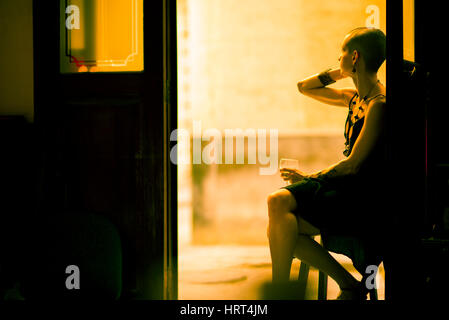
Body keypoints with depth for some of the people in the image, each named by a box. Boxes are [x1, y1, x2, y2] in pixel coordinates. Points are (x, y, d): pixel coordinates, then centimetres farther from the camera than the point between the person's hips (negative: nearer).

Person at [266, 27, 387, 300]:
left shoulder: (379, 104, -14)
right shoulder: (355, 98, 14)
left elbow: (353, 164, -17)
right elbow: (305, 88, 26)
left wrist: (310, 177, -5)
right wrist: (339, 73, 12)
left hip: (364, 201, -9)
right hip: (344, 186, 9)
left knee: (282, 224, -22)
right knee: (277, 202, -13)